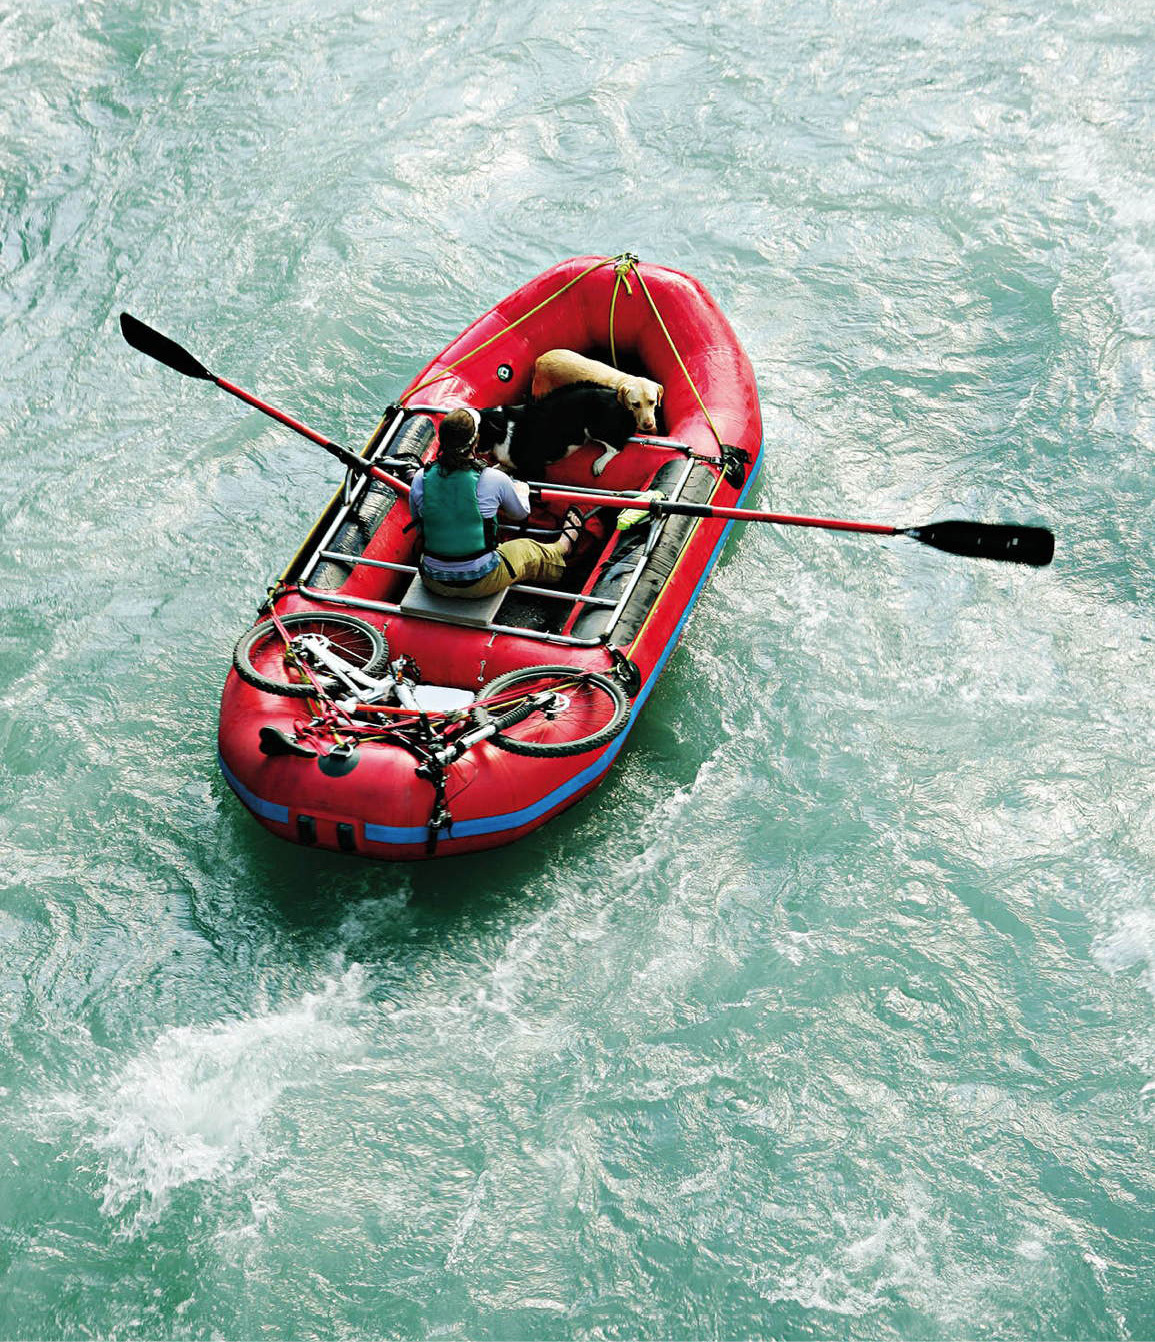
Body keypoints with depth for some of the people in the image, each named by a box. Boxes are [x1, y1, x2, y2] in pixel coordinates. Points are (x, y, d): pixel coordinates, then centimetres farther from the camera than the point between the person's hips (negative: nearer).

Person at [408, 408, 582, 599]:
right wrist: (522, 490, 28)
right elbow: (520, 514, 4)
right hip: (481, 583, -3)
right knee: (529, 549, 28)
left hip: (433, 582, 3)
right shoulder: (493, 479, -18)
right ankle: (565, 543, 61)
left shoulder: (420, 479, -11)